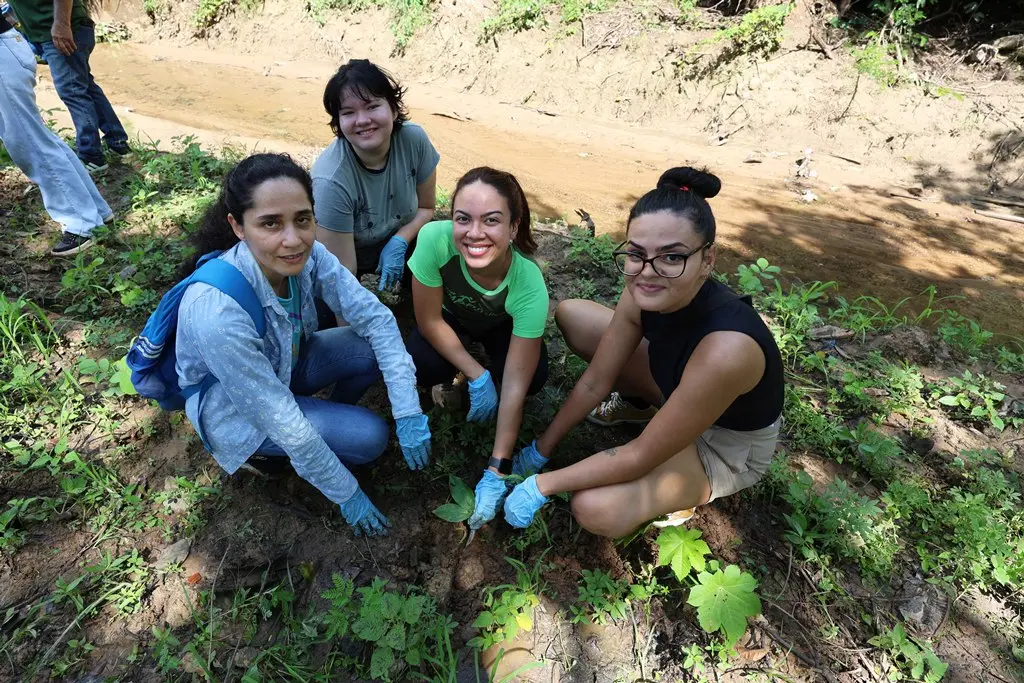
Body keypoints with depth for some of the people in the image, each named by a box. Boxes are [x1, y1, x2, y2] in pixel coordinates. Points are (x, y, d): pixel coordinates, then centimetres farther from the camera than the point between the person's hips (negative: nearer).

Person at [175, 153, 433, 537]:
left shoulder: (307, 255, -23)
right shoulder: (217, 311, -39)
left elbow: (375, 317, -17)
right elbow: (283, 423, -31)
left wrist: (409, 413, -24)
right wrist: (347, 495, -20)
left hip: (287, 365, 5)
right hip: (233, 408, -5)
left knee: (377, 348, -15)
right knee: (368, 436, -18)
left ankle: (331, 417, 13)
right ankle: (264, 453, 9)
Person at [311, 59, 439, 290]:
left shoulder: (414, 139, -21)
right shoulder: (332, 182, -33)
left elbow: (426, 207, -5)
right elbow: (343, 273, -26)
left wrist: (399, 243, -20)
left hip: (400, 240, 4)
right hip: (352, 254, -4)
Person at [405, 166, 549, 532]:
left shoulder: (529, 286, -40)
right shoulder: (435, 239, -39)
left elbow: (514, 385, -35)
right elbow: (429, 320, -23)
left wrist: (496, 472, -34)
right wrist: (477, 376, -25)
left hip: (503, 325, 0)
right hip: (451, 316, 1)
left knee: (533, 378, -26)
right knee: (424, 365, -28)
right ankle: (455, 377, 9)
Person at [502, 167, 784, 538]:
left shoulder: (726, 349, -42)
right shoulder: (645, 292, -22)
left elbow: (642, 456, -31)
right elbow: (594, 383, -10)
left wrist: (542, 484, -22)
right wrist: (539, 451, -4)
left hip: (726, 445, -6)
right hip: (675, 387, 6)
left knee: (595, 509, -28)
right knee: (571, 315, -3)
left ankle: (692, 490, 2)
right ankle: (643, 406, 15)